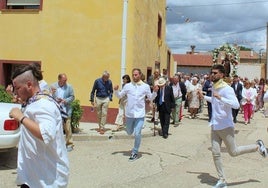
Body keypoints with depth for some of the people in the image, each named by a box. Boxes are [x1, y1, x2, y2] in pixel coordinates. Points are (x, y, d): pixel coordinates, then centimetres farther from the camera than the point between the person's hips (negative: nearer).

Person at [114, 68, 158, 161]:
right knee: (129, 133, 15)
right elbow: (119, 96, 9)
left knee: (137, 134, -6)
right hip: (129, 113, 2)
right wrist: (116, 90, -10)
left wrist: (155, 91, -8)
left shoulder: (145, 86, -1)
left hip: (140, 114, -2)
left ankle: (135, 152, 11)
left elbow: (151, 98, 9)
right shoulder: (127, 86, 1)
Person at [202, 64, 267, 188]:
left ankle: (257, 146, 29)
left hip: (225, 126, -7)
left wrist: (220, 98, -36)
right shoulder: (214, 88, 8)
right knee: (215, 153, 5)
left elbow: (236, 105, -29)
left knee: (233, 152, 6)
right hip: (215, 126, 7)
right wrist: (204, 97, 20)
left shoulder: (227, 89, -17)